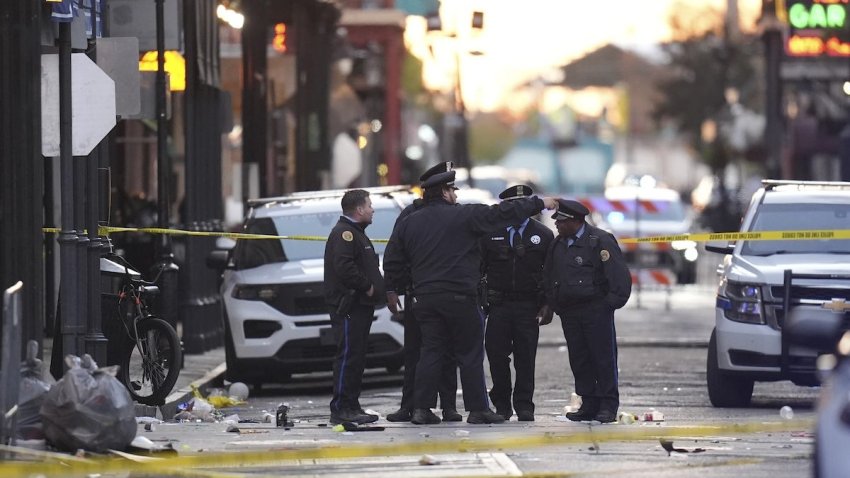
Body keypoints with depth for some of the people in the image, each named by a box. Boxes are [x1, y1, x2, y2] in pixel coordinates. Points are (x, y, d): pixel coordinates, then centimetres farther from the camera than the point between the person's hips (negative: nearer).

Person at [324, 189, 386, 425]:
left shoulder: (355, 233, 23)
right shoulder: (344, 233, -12)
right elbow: (344, 267, -25)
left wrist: (375, 287, 11)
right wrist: (367, 286, -18)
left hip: (360, 306, 11)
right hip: (348, 306, -11)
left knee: (356, 357, 12)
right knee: (348, 356, -12)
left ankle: (352, 406, 16)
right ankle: (341, 409, -13)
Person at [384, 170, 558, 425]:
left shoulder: (409, 223, 10)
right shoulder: (464, 216, -5)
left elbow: (392, 261, 12)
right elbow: (503, 213, -4)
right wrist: (539, 203, 5)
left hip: (425, 298, 5)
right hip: (459, 296, -5)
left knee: (431, 351, 8)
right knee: (470, 353, 2)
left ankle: (421, 408, 2)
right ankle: (477, 409, 2)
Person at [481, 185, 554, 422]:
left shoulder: (543, 235, 6)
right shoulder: (490, 233, 5)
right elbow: (478, 267, 7)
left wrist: (548, 304, -1)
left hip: (529, 306, 0)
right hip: (498, 304, 0)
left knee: (525, 358, -1)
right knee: (496, 354, -4)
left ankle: (524, 406, 6)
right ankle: (502, 405, 9)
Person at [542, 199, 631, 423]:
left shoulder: (600, 241, -7)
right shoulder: (557, 245, 13)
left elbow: (620, 276, -9)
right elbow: (548, 278, 21)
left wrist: (611, 303, -11)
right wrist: (554, 305, 11)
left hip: (596, 311, -6)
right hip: (569, 312, 6)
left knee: (603, 357, -4)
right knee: (579, 360, 5)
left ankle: (608, 405, 0)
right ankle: (589, 404, 10)